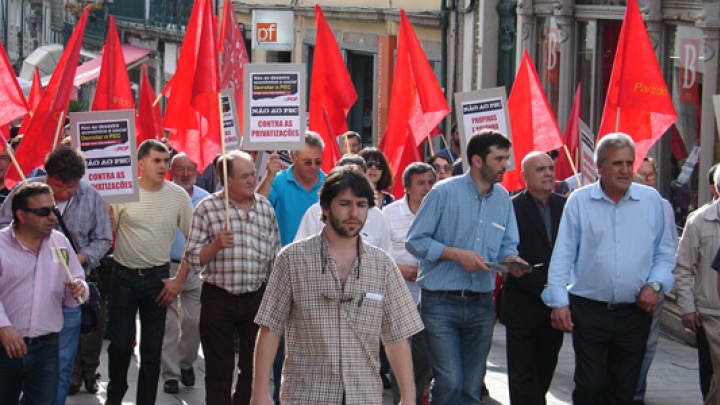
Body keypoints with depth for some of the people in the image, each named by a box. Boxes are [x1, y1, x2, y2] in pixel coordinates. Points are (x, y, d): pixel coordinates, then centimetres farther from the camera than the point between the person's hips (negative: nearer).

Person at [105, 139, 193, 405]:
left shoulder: (178, 196, 0)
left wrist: (179, 280, 0)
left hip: (158, 278, 1)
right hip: (124, 277, -1)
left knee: (152, 348, 6)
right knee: (120, 343, 2)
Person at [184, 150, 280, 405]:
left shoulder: (266, 208, 6)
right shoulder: (207, 208, -5)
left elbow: (275, 259, 12)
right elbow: (192, 259, -5)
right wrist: (216, 245, -22)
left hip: (256, 298, 3)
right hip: (218, 298, -3)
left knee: (254, 368, 11)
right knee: (219, 371, 4)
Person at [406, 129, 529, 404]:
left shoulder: (502, 198, 8)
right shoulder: (444, 193, -8)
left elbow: (507, 245, 14)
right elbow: (415, 240, -7)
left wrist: (511, 260, -10)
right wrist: (457, 254, -18)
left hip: (481, 305, 5)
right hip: (441, 302, -5)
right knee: (449, 383, -12)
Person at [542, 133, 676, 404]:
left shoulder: (651, 201, 4)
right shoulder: (579, 201, 0)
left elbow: (664, 253, 11)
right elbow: (562, 256, 1)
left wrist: (656, 284, -6)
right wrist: (558, 301, -5)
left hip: (635, 312, 2)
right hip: (589, 311, -2)